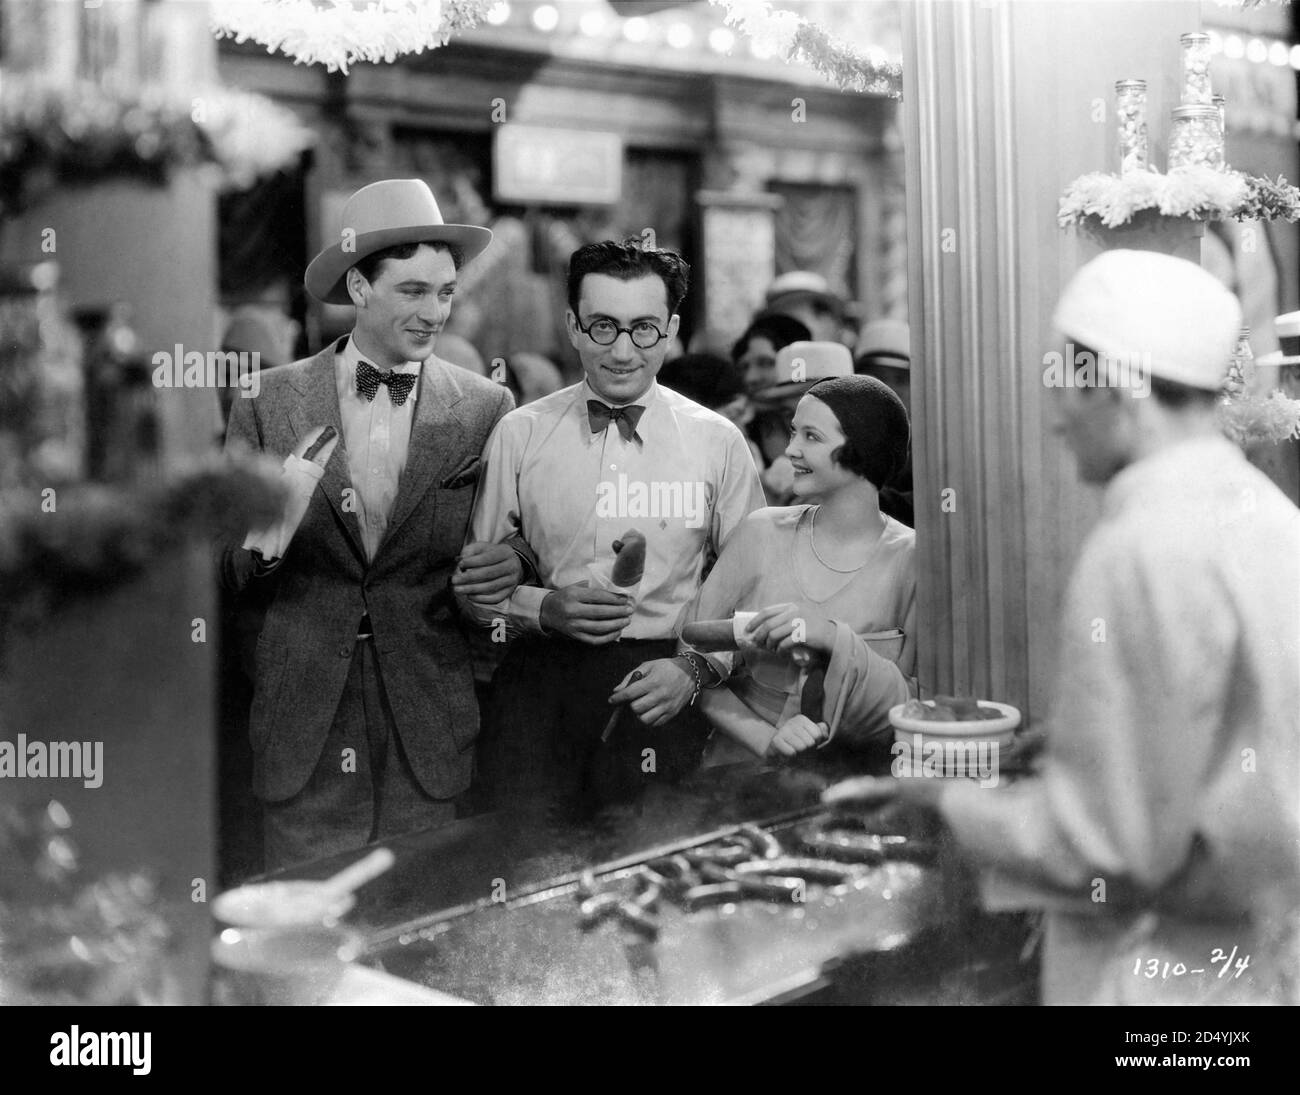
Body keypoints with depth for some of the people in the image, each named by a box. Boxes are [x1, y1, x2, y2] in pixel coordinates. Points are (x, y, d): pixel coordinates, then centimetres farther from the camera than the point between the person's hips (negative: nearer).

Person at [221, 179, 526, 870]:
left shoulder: (485, 409, 2)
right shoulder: (270, 401, 1)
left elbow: (502, 548, 9)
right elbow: (220, 572, 2)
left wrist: (509, 567, -14)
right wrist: (266, 532, -19)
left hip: (429, 724, 0)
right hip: (302, 719, 0)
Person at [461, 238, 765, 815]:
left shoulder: (718, 442, 4)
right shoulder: (518, 435, 5)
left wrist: (694, 668, -10)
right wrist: (546, 610, -9)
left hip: (664, 694, 0)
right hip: (539, 691, 0)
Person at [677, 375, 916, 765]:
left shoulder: (911, 558, -4)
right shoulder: (762, 531, 2)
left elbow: (917, 709, -5)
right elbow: (695, 652, 2)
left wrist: (833, 638, -19)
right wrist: (766, 737, -12)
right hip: (741, 772, 2)